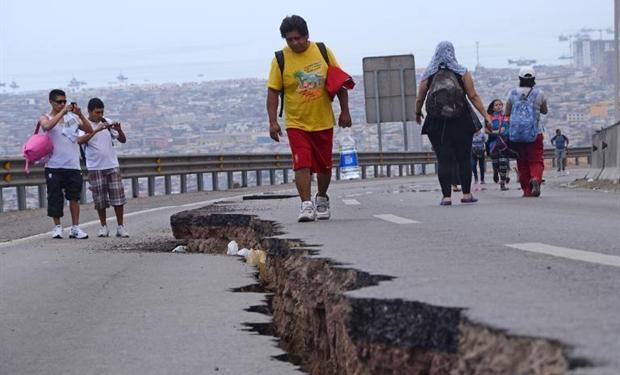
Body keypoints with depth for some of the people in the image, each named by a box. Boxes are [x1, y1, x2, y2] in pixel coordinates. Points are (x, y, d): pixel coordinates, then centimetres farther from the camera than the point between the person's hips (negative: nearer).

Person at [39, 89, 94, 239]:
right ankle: (57, 227, 8)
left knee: (74, 197, 0)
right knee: (55, 197, -1)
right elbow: (47, 126, -21)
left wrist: (80, 114, -8)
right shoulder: (46, 118, 3)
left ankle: (75, 228, 3)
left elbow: (89, 130, 4)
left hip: (73, 165, 2)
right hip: (54, 166, -2)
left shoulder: (72, 117, 11)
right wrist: (63, 112, -21)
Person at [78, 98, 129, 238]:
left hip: (112, 165, 3)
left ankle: (120, 227, 6)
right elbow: (80, 140, -24)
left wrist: (119, 130, -13)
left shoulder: (108, 123, 7)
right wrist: (97, 130, -33)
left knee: (118, 197, -1)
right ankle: (104, 227, 14)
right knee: (100, 199, 2)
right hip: (95, 168, -3)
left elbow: (123, 140, 8)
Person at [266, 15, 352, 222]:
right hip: (296, 123, -2)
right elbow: (273, 91, -5)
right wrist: (273, 121, -12)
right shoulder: (280, 59, -7)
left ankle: (322, 199, 34)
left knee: (324, 166, 11)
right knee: (302, 164, -15)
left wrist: (344, 111, 2)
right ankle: (306, 205, -14)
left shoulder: (323, 52, -2)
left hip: (323, 121, 2)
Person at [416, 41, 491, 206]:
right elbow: (473, 96, -4)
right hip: (461, 123, 0)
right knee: (464, 159, 9)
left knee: (443, 160, 1)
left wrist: (418, 114, 27)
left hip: (436, 123, 0)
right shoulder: (462, 73, 1)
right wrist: (486, 115, -1)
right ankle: (466, 194, 11)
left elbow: (419, 99, 8)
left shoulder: (428, 75, 3)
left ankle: (446, 196, -4)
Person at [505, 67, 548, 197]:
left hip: (516, 133, 1)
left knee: (522, 162, 9)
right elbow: (545, 111, 16)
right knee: (536, 160, 2)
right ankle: (536, 178, -27)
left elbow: (507, 113, 8)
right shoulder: (539, 93, 2)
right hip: (534, 133, -1)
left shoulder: (513, 93, 3)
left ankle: (527, 189, 7)